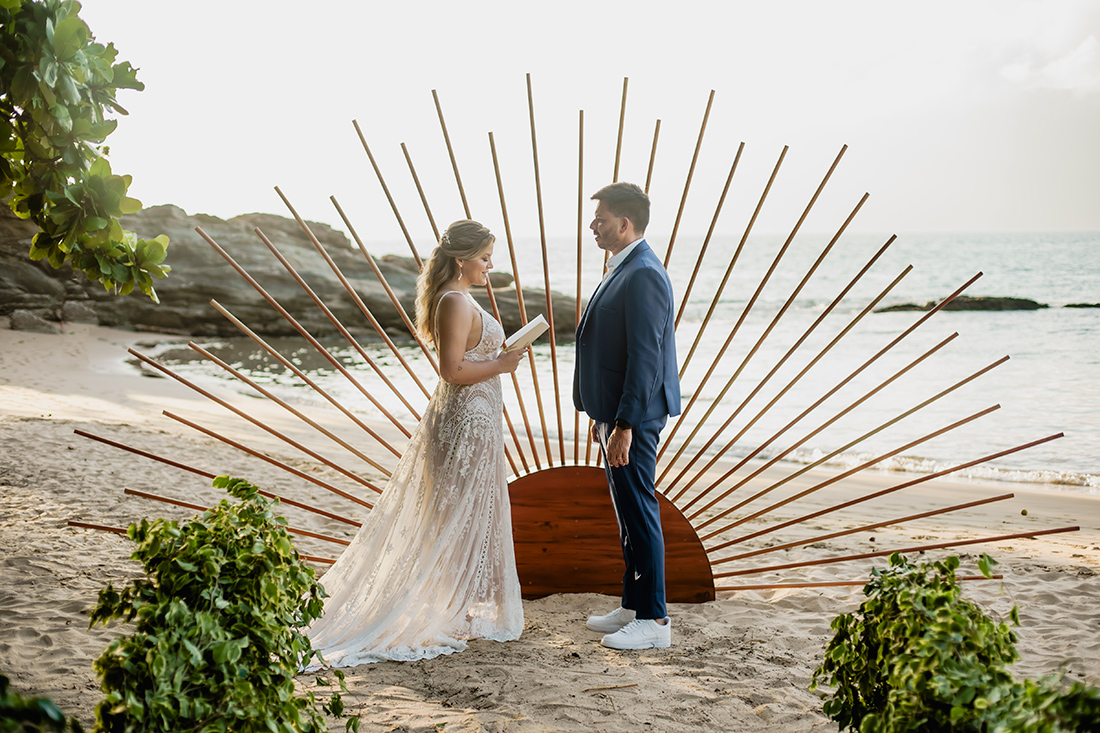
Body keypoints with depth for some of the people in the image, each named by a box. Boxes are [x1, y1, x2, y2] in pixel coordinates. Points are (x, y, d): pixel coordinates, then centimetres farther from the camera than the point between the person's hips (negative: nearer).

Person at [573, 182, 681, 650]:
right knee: (628, 515, 17)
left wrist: (624, 425, -25)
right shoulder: (624, 270, 15)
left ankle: (654, 621, 6)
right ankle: (633, 607, 27)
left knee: (639, 515, -3)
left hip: (634, 418, -11)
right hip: (616, 412, 11)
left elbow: (645, 356, -23)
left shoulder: (643, 276, -19)